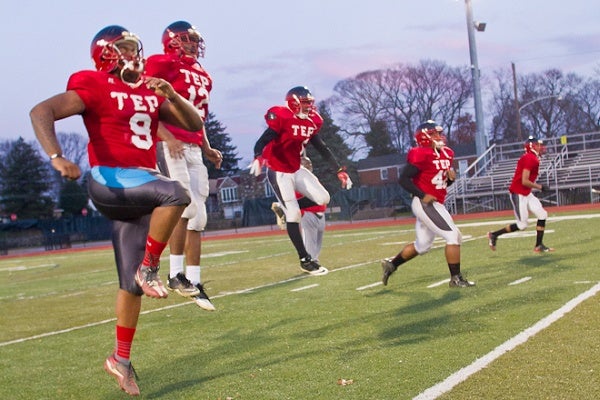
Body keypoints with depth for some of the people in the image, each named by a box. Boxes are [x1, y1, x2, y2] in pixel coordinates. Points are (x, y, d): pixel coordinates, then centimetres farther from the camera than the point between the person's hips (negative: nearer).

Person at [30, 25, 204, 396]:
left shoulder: (150, 93, 15)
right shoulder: (96, 88, -4)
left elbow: (195, 124, 13)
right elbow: (41, 112, -14)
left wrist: (172, 96, -5)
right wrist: (56, 157, -29)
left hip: (141, 189, 7)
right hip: (110, 181, -6)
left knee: (132, 282, 6)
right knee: (176, 193, -33)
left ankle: (121, 359, 19)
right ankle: (149, 268, -15)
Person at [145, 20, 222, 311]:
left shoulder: (202, 77, 20)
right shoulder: (161, 65, -3)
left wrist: (207, 150, 14)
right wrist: (168, 138, -21)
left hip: (193, 149, 8)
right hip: (169, 145, -8)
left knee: (198, 217, 5)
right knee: (186, 205, -18)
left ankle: (194, 281, 11)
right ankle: (175, 274, -7)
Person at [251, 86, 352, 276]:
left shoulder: (311, 122, 4)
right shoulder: (282, 119, -18)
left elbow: (322, 149, 11)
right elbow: (262, 141, -25)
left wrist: (339, 170, 9)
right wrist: (258, 158, -46)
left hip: (296, 169, 8)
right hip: (279, 172, -8)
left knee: (323, 198, -2)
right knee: (293, 214, -8)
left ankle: (286, 208, 17)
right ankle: (305, 260, 2)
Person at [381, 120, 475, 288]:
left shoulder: (446, 154, 11)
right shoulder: (421, 155, -15)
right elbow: (404, 179, -16)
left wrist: (450, 178, -1)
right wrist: (422, 196, -21)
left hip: (435, 205, 9)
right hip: (425, 204, -9)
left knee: (422, 245, 17)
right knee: (453, 236, -10)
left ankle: (391, 264, 32)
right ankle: (456, 279, 0)